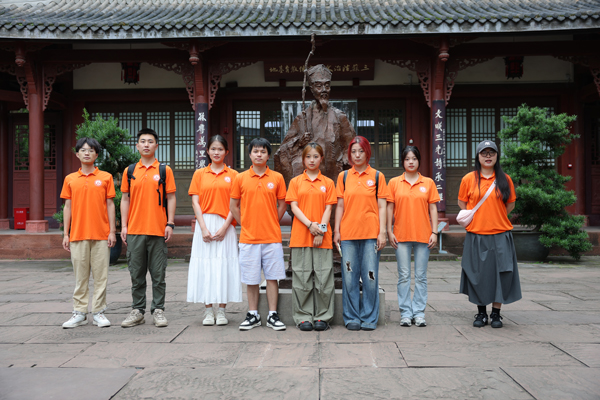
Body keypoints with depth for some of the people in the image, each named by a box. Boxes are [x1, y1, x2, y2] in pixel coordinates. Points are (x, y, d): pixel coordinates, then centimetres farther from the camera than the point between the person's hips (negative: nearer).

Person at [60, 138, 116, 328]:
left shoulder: (105, 177, 5)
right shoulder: (70, 179, 9)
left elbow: (110, 205, 4)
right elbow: (68, 207, 10)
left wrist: (112, 231, -2)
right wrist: (66, 234, 6)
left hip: (101, 234, -1)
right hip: (78, 234, 2)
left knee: (100, 275, 2)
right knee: (80, 275, 6)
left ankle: (98, 312, 11)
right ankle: (79, 313, 14)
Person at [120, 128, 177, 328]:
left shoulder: (164, 170, 4)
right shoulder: (129, 171, 9)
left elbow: (171, 198, 3)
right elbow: (125, 199, 10)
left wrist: (170, 223, -5)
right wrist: (123, 226, 3)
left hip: (158, 230, -2)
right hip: (134, 230, 2)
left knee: (158, 273, 3)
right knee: (136, 273, 8)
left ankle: (158, 310, 13)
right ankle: (138, 310, 18)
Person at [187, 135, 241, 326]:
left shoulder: (233, 175, 6)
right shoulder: (199, 174, 9)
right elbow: (195, 202, 3)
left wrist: (224, 227, -11)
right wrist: (203, 228, -8)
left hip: (225, 226, -1)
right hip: (205, 224, 1)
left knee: (224, 265, -1)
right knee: (205, 265, 1)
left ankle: (221, 310, 9)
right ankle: (208, 311, 10)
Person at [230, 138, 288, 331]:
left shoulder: (277, 178, 3)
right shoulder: (240, 178, 3)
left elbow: (282, 205, 9)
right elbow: (233, 205, 9)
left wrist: (271, 224, 4)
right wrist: (245, 224, 4)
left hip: (272, 237, 0)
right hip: (249, 237, 0)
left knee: (272, 276, 4)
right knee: (251, 278, 7)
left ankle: (273, 315, 14)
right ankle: (253, 315, 19)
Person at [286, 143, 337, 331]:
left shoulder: (328, 183, 9)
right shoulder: (295, 182, 9)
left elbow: (328, 208, 3)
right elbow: (294, 207, 0)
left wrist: (321, 229, -10)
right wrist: (310, 225, -12)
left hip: (322, 237, 0)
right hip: (300, 235, 0)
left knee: (323, 276, 1)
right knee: (302, 276, 2)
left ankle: (323, 316, 11)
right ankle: (303, 317, 11)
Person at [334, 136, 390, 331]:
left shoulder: (377, 176, 6)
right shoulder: (343, 176, 10)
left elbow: (381, 207, 3)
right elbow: (340, 206, 10)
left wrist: (382, 232, -4)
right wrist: (336, 231, 4)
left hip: (371, 233, -1)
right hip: (348, 234, 1)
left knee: (370, 276, 1)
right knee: (349, 277, 4)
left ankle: (369, 318, 14)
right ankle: (352, 318, 16)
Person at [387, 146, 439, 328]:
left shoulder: (428, 183, 6)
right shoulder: (394, 183, 5)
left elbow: (433, 208, 6)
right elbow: (390, 208, 6)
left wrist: (434, 232, 0)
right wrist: (389, 231, -1)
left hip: (423, 235, 0)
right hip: (401, 236, 0)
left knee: (421, 276, 5)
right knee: (404, 276, 4)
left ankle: (419, 312, 13)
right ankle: (405, 313, 12)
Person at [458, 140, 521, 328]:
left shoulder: (504, 179, 5)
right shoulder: (469, 179, 3)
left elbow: (510, 204, 14)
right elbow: (462, 203, 11)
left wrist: (495, 219, 3)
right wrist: (477, 219, 2)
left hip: (500, 235, 1)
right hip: (476, 235, 0)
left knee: (500, 273, 0)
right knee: (478, 274, 4)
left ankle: (496, 313, 15)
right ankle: (481, 313, 19)